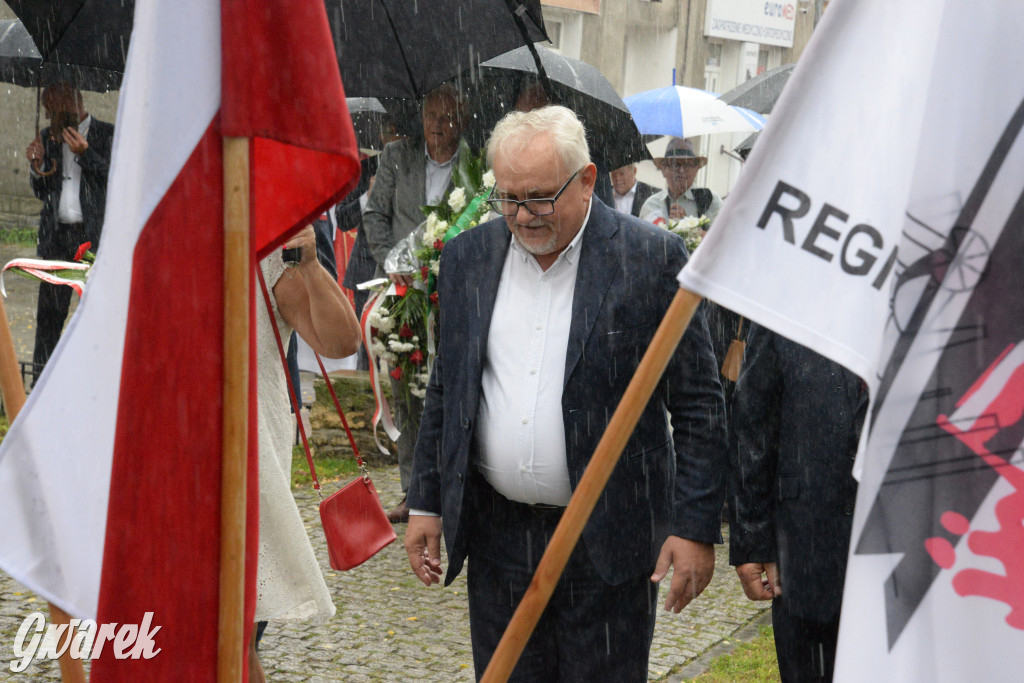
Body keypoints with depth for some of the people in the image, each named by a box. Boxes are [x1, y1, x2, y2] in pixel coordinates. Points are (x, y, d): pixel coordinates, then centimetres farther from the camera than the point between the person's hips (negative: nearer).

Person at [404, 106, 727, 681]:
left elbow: (699, 405, -6)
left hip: (609, 541, -4)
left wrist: (696, 528, -10)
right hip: (498, 536, 4)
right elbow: (446, 391, 14)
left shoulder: (652, 258, -7)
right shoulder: (468, 257, 6)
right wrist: (426, 504, 11)